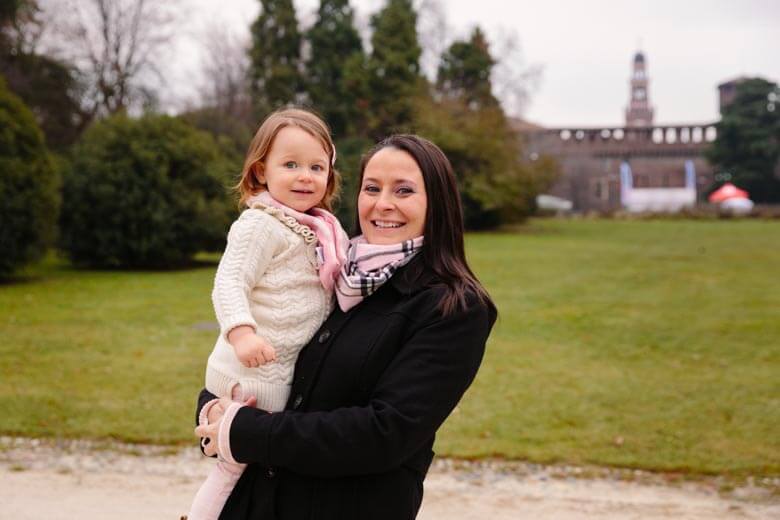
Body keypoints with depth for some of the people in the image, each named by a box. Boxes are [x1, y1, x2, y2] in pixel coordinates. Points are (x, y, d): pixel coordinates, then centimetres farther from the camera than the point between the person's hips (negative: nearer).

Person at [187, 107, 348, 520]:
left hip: (285, 374, 8)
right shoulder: (260, 225, -14)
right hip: (254, 375, -8)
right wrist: (242, 332, -38)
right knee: (236, 463, 1)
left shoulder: (320, 228, 11)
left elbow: (329, 286, 25)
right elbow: (229, 283, -24)